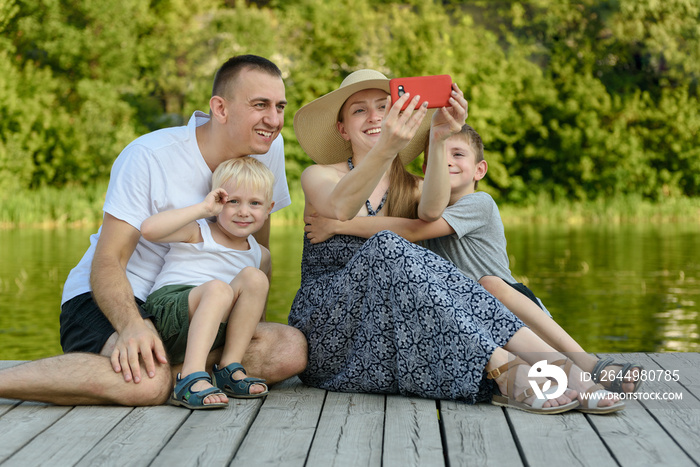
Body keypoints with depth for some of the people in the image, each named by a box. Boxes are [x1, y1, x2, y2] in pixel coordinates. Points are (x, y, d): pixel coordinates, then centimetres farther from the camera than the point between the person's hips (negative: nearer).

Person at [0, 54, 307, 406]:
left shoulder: (268, 149, 0)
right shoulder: (150, 157, -16)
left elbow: (258, 245, 14)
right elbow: (107, 262, -20)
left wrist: (253, 319, 1)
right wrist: (132, 325, -40)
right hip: (105, 302, -6)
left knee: (292, 348, -22)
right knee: (148, 382, -40)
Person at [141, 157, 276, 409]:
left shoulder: (260, 255, 19)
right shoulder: (197, 233, 3)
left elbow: (255, 304, 34)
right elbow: (149, 229, -15)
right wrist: (202, 208, -13)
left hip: (217, 327, 5)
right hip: (168, 308, -5)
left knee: (253, 277, -18)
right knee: (218, 288, -34)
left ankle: (229, 368, -18)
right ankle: (191, 377, -45)